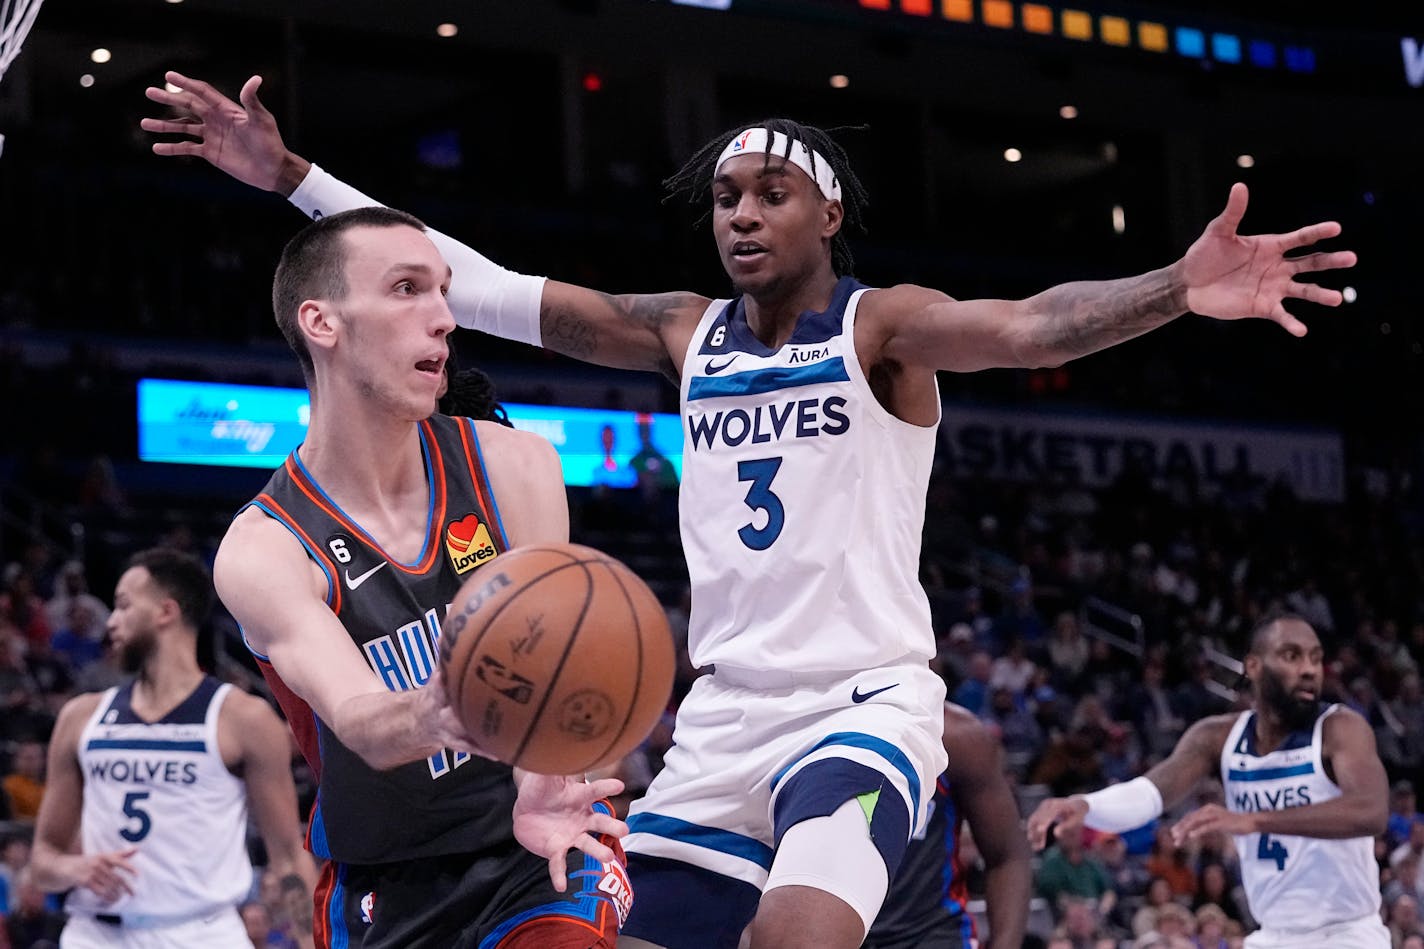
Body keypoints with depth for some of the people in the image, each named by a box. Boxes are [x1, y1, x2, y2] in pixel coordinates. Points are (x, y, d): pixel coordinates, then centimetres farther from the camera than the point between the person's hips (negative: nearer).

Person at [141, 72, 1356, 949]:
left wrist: (1177, 288, -47)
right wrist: (292, 176, 5)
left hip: (866, 703, -6)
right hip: (724, 713, 6)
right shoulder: (687, 333, 10)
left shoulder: (882, 325, -6)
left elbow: (1026, 328, -26)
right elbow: (484, 290, 9)